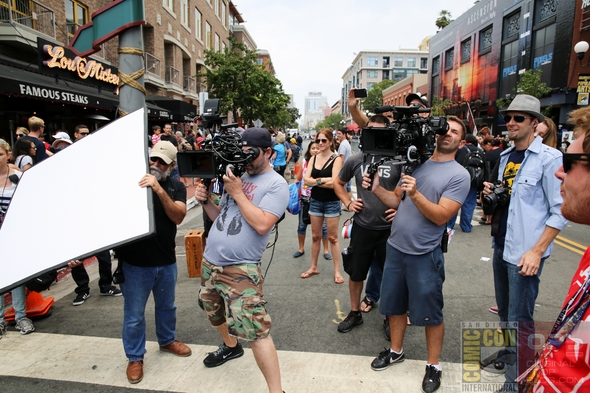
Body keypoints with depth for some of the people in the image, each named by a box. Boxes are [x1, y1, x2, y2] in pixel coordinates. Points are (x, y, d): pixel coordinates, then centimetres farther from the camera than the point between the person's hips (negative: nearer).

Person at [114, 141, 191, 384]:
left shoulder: (176, 187, -2)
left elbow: (178, 217, -18)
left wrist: (160, 191, -30)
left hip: (166, 261, 3)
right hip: (135, 261, -2)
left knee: (166, 306, 22)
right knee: (134, 314, 10)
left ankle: (167, 340, 46)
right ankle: (135, 357, 31)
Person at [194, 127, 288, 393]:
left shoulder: (276, 184, -10)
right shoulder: (237, 175, 11)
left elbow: (262, 225, -23)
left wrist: (237, 193, -18)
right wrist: (205, 201, -2)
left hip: (240, 270, -8)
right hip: (210, 262, 8)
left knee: (256, 331, -9)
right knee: (215, 314, 28)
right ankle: (230, 347, 56)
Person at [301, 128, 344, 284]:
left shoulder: (336, 159, -10)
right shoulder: (313, 158, 4)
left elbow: (334, 183, -20)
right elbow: (306, 180, -6)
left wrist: (316, 181, -12)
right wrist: (323, 180, -16)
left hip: (332, 203, -4)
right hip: (315, 201, 5)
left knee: (333, 237, 4)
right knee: (315, 236, 14)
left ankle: (337, 271, 14)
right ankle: (314, 267, 28)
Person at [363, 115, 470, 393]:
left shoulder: (459, 175, -9)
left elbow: (441, 216, -18)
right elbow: (396, 201, 8)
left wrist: (415, 194, -30)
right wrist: (377, 188, -10)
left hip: (424, 255, -5)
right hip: (395, 247, 5)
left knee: (430, 313, 9)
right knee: (395, 304, 18)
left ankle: (433, 366, 29)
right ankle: (395, 351, 38)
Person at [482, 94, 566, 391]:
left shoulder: (549, 158, -12)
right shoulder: (505, 156, 9)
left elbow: (560, 211, -15)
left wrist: (537, 251, -19)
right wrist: (491, 193, -1)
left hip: (524, 251, -7)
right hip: (501, 245, 7)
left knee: (519, 320, -1)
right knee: (504, 310, 22)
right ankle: (508, 352, 43)